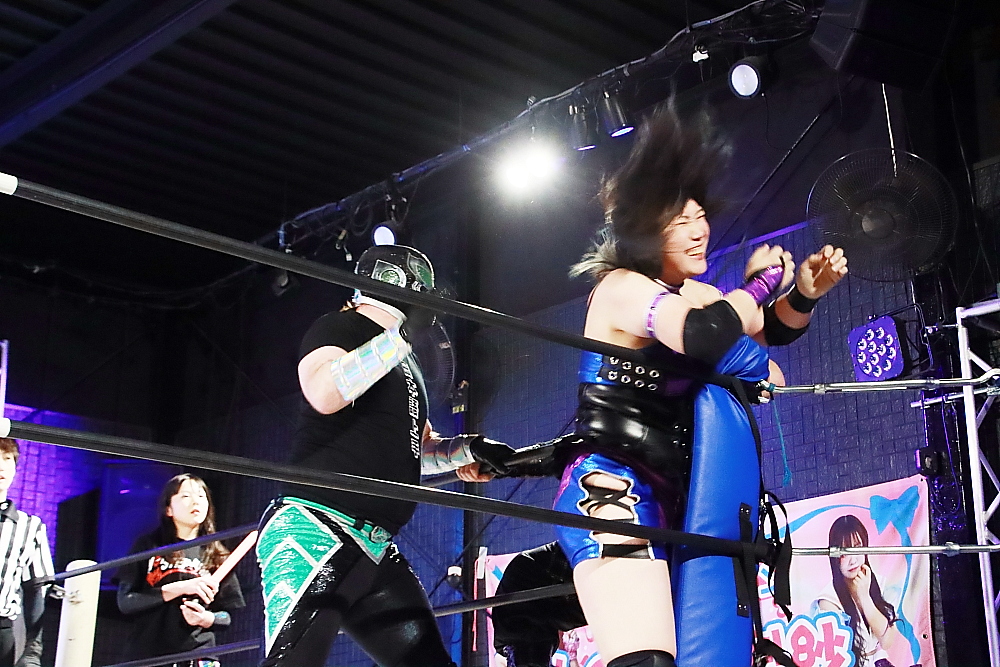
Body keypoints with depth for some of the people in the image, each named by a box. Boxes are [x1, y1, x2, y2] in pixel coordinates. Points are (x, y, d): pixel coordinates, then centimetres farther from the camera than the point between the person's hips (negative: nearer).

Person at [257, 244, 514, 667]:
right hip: (315, 531, -9)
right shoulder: (340, 328, 1)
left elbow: (417, 448, 39)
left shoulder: (404, 364, 26)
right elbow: (323, 394, -21)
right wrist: (403, 333, -16)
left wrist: (467, 448, 18)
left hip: (377, 551, 9)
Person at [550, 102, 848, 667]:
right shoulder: (623, 287, -8)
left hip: (670, 498, 10)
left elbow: (772, 330, 32)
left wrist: (805, 294, 11)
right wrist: (762, 282, -10)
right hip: (612, 489, -10)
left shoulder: (692, 295, 18)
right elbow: (708, 336, -27)